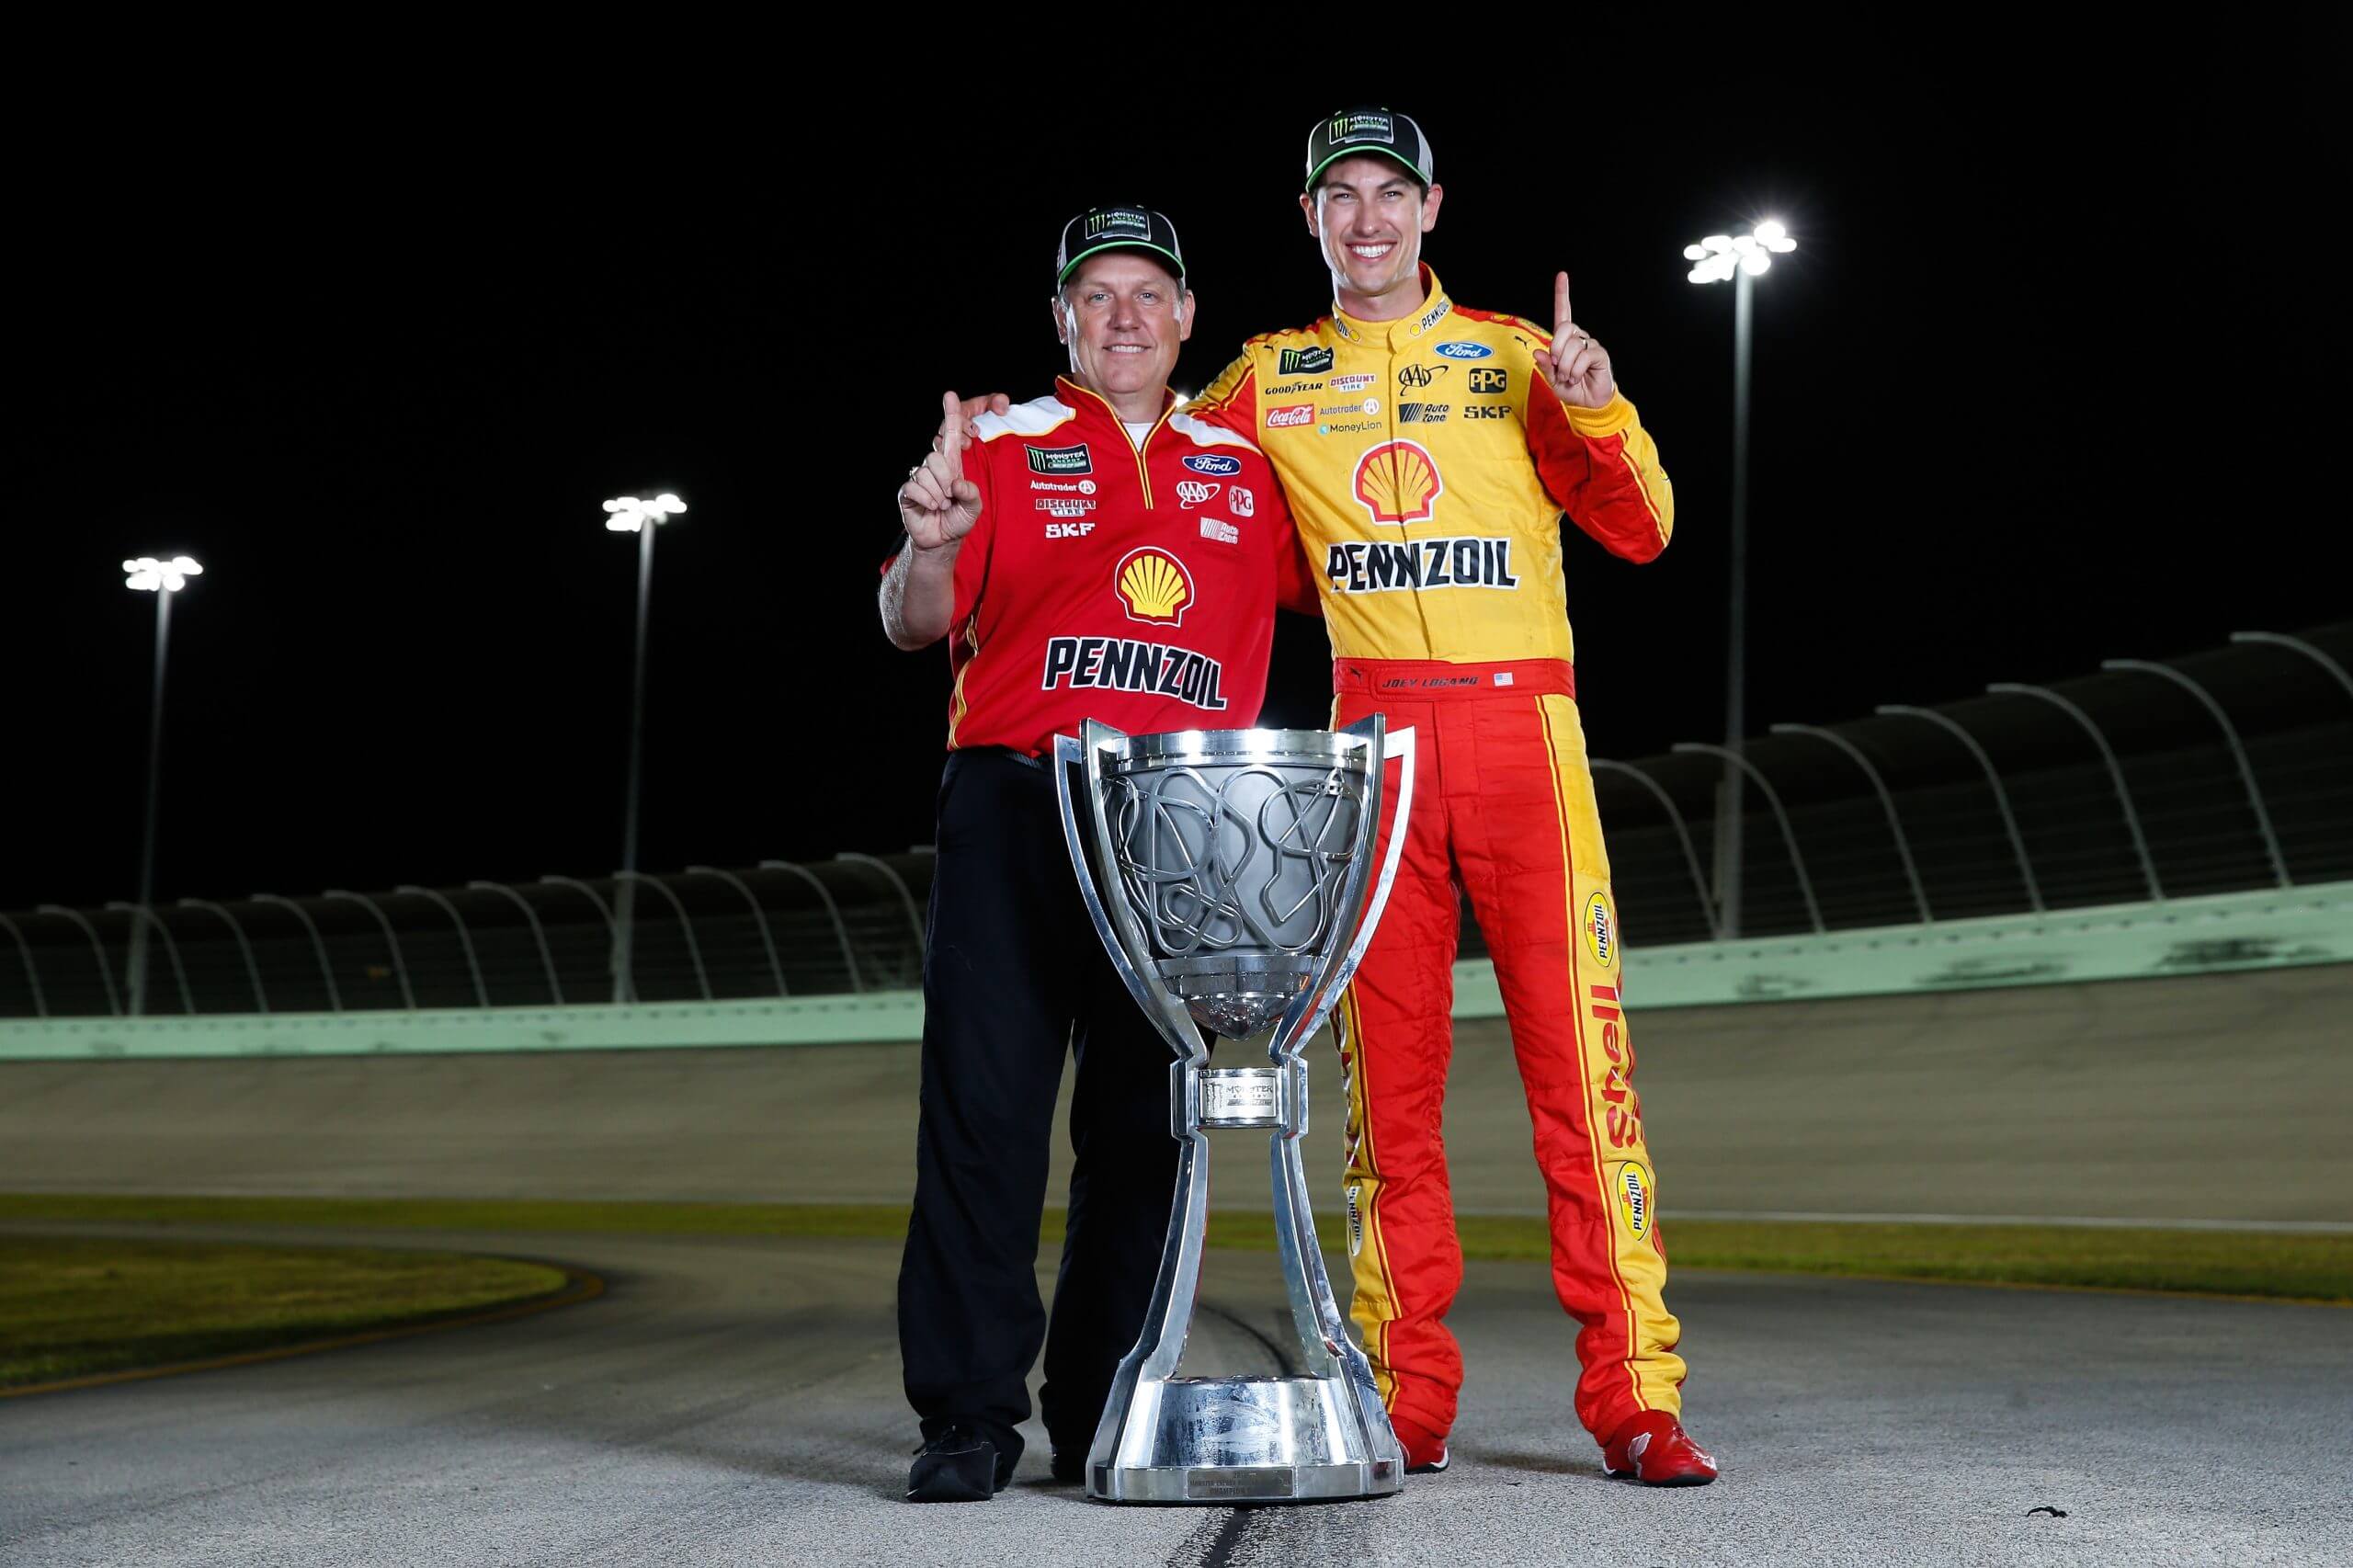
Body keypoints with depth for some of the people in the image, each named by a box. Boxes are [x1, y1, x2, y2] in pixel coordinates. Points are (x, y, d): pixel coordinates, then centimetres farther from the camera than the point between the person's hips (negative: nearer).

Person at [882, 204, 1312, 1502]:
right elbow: (913, 625, 3)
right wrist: (932, 547, -18)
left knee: (1144, 1123, 3)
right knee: (987, 1105, -6)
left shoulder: (1245, 470, 17)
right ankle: (969, 1414, 0)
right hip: (1016, 810, -2)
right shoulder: (1005, 448, 9)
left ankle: (1103, 1416, 11)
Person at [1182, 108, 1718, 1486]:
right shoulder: (1271, 380, 15)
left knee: (1581, 1051, -8)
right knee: (1389, 1070, 1)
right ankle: (1409, 1394, 6)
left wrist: (1597, 411, -7)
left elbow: (1640, 532, 10)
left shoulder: (1515, 357, 12)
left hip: (1520, 714, -1)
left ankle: (1634, 1393, -5)